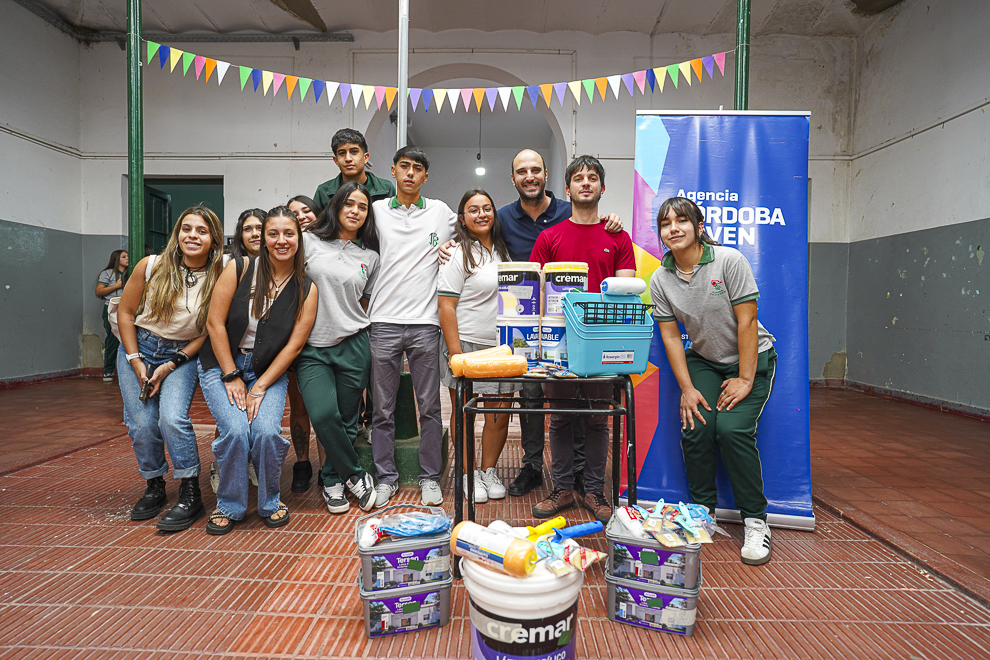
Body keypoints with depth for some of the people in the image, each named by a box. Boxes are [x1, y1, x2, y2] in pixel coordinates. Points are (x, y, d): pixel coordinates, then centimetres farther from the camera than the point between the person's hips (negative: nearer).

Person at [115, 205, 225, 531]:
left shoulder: (218, 280, -11)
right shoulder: (151, 266, -8)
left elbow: (208, 332, -5)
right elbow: (125, 312, 1)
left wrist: (170, 367, -10)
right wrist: (136, 362, -4)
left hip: (181, 356, -1)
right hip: (137, 348, 2)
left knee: (173, 418, -20)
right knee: (142, 424, -4)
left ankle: (190, 495, -7)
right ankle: (154, 488, 19)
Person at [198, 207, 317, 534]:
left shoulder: (306, 291, -3)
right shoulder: (240, 268, -7)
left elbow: (293, 345, -5)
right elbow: (215, 322, -8)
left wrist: (260, 387, -11)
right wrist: (232, 377, -10)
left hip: (270, 371, 1)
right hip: (222, 363, -1)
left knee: (267, 431, -21)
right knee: (236, 431, -21)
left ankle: (269, 503, 6)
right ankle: (229, 506, 5)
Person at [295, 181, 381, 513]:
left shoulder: (370, 257, 10)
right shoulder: (309, 241, 4)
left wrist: (364, 339, 11)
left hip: (353, 345, 2)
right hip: (311, 348, -1)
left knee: (346, 420, 3)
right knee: (323, 414, -16)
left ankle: (332, 480, 27)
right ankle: (356, 476, 6)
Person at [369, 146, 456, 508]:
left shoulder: (440, 211, 10)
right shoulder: (376, 210, 10)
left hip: (424, 322, 0)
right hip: (384, 321, 1)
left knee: (429, 406, 5)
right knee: (382, 407, 6)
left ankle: (430, 477, 18)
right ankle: (386, 477, 19)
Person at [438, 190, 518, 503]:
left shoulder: (502, 250, 15)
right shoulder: (459, 254, -5)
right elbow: (446, 306, -10)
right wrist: (455, 351, -17)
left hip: (501, 347, 6)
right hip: (466, 345, -5)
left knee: (500, 414, 7)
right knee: (464, 413, 5)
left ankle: (489, 471, 24)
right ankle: (468, 475, 20)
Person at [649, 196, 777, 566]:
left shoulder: (729, 261, -17)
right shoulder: (660, 279, -6)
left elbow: (747, 321, -17)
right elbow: (670, 336, -5)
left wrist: (745, 380, -18)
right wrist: (687, 388, -11)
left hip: (752, 358, -3)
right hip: (703, 361, 3)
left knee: (732, 429, -22)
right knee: (695, 427, -17)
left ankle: (755, 521, -4)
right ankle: (702, 511, 6)